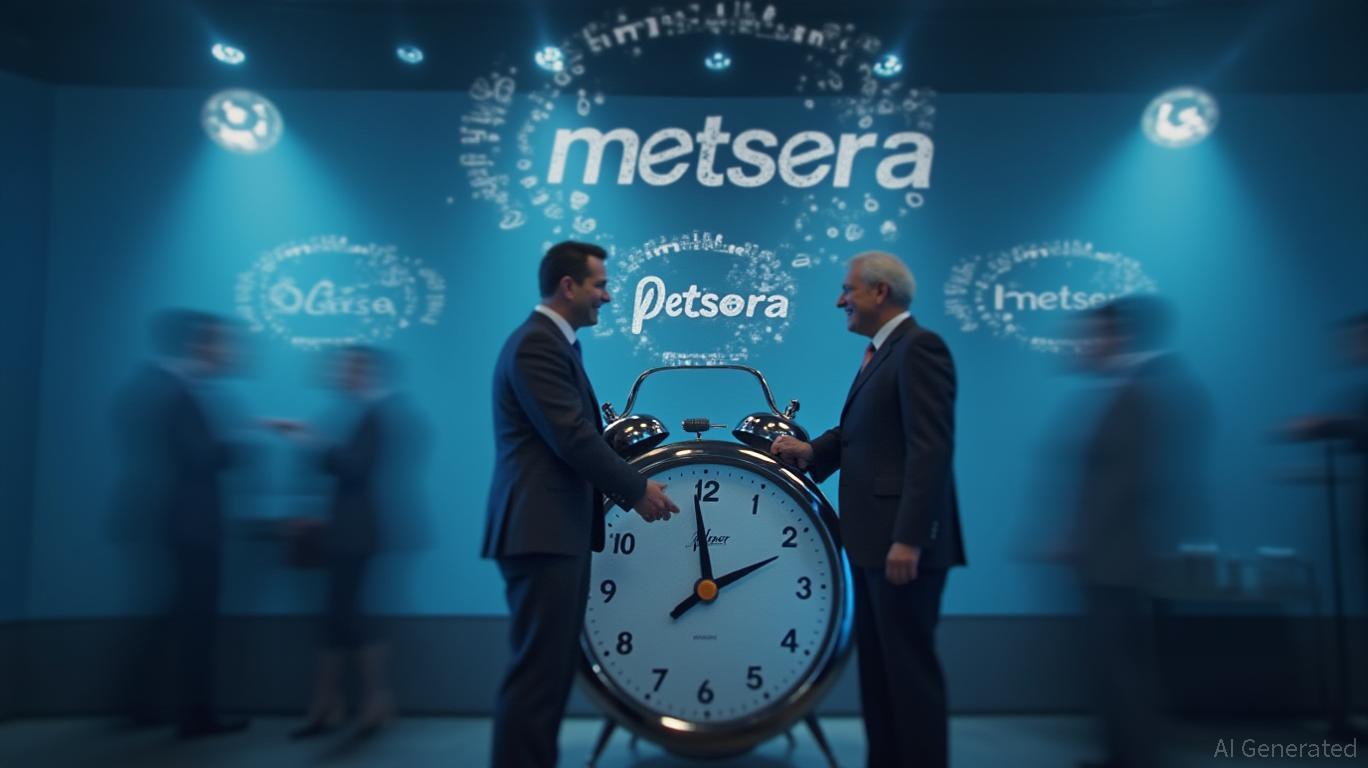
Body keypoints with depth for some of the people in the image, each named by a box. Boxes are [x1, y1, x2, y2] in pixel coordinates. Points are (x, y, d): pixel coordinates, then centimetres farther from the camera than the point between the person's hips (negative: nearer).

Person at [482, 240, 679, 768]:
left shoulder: (554, 342, 18)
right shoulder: (537, 344, -15)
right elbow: (572, 438, -20)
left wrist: (627, 486, 13)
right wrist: (637, 490, -10)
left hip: (557, 527, 10)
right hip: (542, 529, -10)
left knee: (552, 668, 14)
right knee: (538, 670, -4)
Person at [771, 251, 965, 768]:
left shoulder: (919, 347, -13)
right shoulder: (879, 352, 17)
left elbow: (931, 448, -21)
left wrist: (909, 539, -25)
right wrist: (813, 450, 1)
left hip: (902, 540, -10)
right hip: (872, 539, 10)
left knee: (909, 668, 1)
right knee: (877, 667, 16)